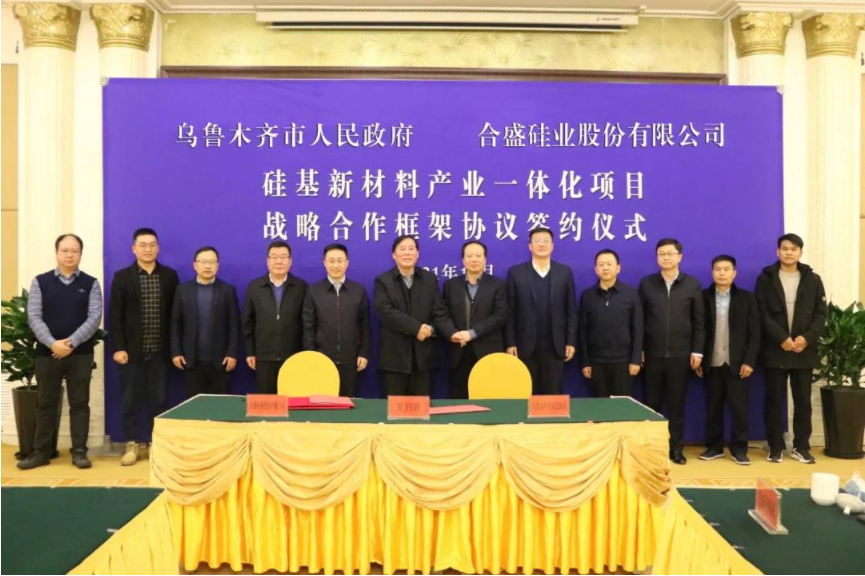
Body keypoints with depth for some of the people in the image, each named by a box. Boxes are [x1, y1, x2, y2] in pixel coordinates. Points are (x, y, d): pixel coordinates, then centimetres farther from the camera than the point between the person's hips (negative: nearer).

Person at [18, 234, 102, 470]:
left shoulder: (90, 284, 4)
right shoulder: (40, 282, 5)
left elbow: (94, 317, -5)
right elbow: (33, 317, -3)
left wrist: (72, 343, -16)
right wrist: (52, 343, -16)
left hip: (80, 354, -1)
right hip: (47, 353, 1)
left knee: (79, 403, 4)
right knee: (45, 404, 8)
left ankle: (79, 452, 10)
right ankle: (41, 452, 18)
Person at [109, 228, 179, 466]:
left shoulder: (170, 276, 5)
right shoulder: (122, 277, 2)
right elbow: (114, 315, -2)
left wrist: (174, 347, 0)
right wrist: (118, 347, -9)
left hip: (159, 351, 1)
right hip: (131, 350, -1)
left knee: (158, 401, 7)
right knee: (130, 401, 6)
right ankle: (132, 445, 16)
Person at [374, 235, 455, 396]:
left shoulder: (430, 279, 10)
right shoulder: (383, 281, 1)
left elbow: (439, 312, 1)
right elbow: (386, 312, -13)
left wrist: (452, 333, -17)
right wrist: (416, 327, -19)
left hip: (423, 355, 2)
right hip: (394, 355, -2)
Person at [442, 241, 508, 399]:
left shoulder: (498, 285, 4)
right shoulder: (451, 285, 12)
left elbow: (500, 315, -7)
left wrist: (472, 333, -15)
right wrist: (451, 333, -11)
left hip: (488, 351, -2)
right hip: (458, 353, 2)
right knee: (458, 400, 4)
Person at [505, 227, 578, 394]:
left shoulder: (565, 272, 5)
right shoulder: (516, 272, 1)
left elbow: (571, 310, 5)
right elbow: (510, 312, 0)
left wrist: (571, 342, 1)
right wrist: (510, 343, -4)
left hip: (555, 347, 1)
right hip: (526, 346, -1)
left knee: (553, 394, 7)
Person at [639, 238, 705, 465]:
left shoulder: (692, 284, 3)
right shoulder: (646, 283, 3)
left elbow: (699, 321, 3)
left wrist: (697, 351, -2)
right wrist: (639, 349, -1)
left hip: (681, 354, 0)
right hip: (653, 353, 0)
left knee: (677, 402, 7)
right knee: (652, 401, 6)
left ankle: (676, 447, 16)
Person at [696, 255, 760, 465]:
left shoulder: (746, 298, 4)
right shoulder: (703, 297, 3)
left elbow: (754, 334, 1)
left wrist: (749, 361, -7)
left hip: (738, 363, 0)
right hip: (712, 363, 1)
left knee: (739, 407, 2)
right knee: (713, 407, 7)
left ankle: (739, 448, 12)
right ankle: (714, 446, 17)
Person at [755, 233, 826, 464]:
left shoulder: (813, 280, 8)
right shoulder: (766, 279, 2)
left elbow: (821, 314, 3)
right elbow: (762, 314, -5)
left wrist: (807, 338, -12)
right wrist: (782, 338, -14)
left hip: (804, 351, 2)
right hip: (775, 351, -1)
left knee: (803, 401, 6)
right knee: (774, 401, 3)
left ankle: (801, 447, 16)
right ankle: (776, 447, 12)